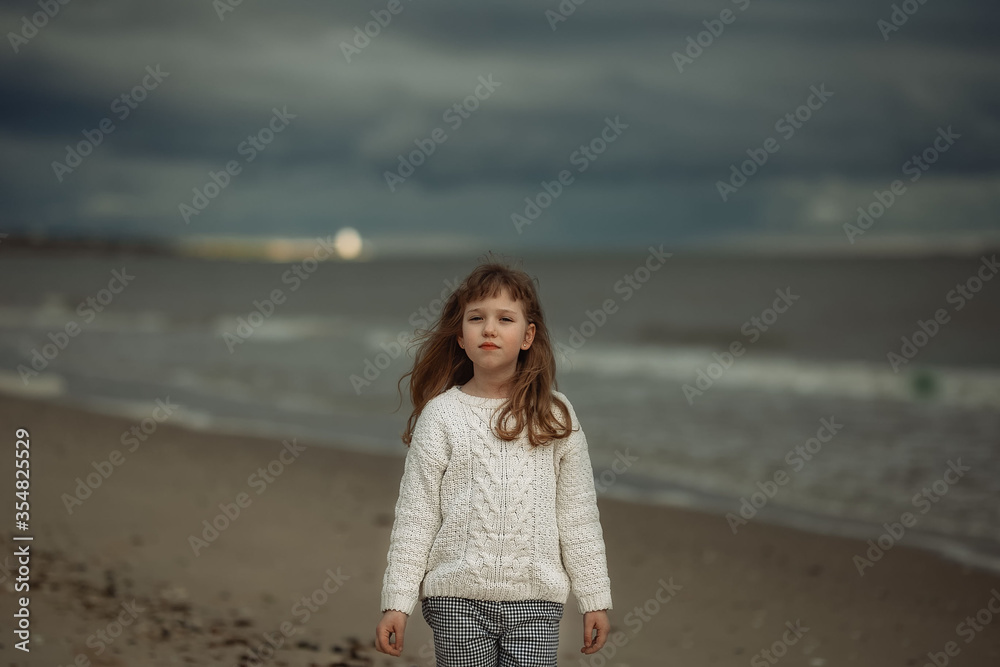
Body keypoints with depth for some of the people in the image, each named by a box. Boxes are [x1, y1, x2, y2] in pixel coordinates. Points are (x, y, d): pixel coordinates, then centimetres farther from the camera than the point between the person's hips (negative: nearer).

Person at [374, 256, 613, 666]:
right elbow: (415, 515, 1)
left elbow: (579, 515, 8)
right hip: (458, 600, -1)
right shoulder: (441, 414, 0)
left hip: (536, 603, 1)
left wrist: (595, 599, 8)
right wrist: (396, 601, -3)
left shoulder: (556, 416, 5)